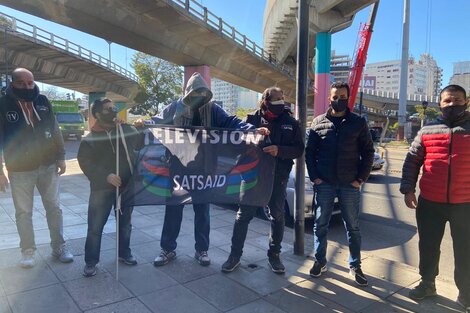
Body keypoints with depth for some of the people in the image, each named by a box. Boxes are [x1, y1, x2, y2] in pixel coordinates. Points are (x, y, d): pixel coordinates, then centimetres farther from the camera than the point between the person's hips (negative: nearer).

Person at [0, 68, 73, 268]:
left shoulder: (42, 101, 1)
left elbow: (55, 130, 6)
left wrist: (60, 157, 2)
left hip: (48, 166, 2)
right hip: (20, 169, -2)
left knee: (54, 208, 8)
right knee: (23, 212, 8)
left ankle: (59, 247, 21)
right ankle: (28, 251, 23)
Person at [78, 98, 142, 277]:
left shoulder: (128, 131, 2)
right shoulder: (90, 139, -6)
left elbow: (143, 145, 13)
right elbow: (85, 162, -12)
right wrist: (106, 176, -22)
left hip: (126, 186, 3)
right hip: (102, 188, -3)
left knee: (125, 223, 17)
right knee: (95, 227, 2)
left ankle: (124, 253, 37)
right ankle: (90, 262, 20)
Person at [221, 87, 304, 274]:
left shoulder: (290, 122, 2)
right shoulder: (253, 119, 0)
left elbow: (299, 149, -3)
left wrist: (279, 150, -20)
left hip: (278, 177, 1)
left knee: (277, 216, 10)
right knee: (243, 215, 2)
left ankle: (274, 255, 27)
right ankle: (235, 255, 15)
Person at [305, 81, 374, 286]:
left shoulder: (358, 123, 3)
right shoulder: (318, 122, 4)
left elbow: (368, 152, 3)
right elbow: (309, 152, 4)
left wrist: (360, 178, -5)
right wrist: (314, 177, -4)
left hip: (350, 185, 0)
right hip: (324, 183, 1)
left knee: (352, 227, 9)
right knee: (320, 225, 8)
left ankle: (355, 266, 24)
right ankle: (320, 261, 24)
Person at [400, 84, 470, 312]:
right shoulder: (427, 131, 6)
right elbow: (412, 161, 7)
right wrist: (408, 189, -2)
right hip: (429, 203, 2)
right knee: (428, 246, 14)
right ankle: (427, 284, 33)